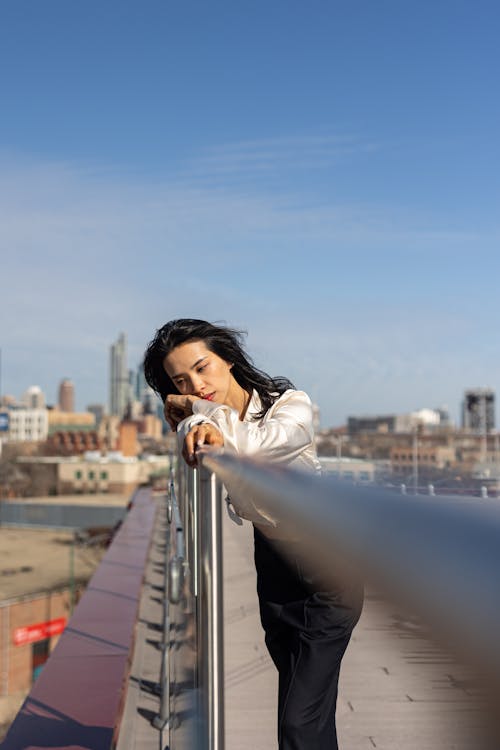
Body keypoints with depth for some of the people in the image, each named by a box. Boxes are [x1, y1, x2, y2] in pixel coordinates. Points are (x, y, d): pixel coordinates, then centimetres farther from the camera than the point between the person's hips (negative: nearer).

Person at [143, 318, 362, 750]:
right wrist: (194, 423, -47)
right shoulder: (194, 421, -4)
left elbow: (254, 443, -37)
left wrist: (199, 407, -23)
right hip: (273, 561, 6)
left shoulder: (291, 405, -18)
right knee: (301, 699, 19)